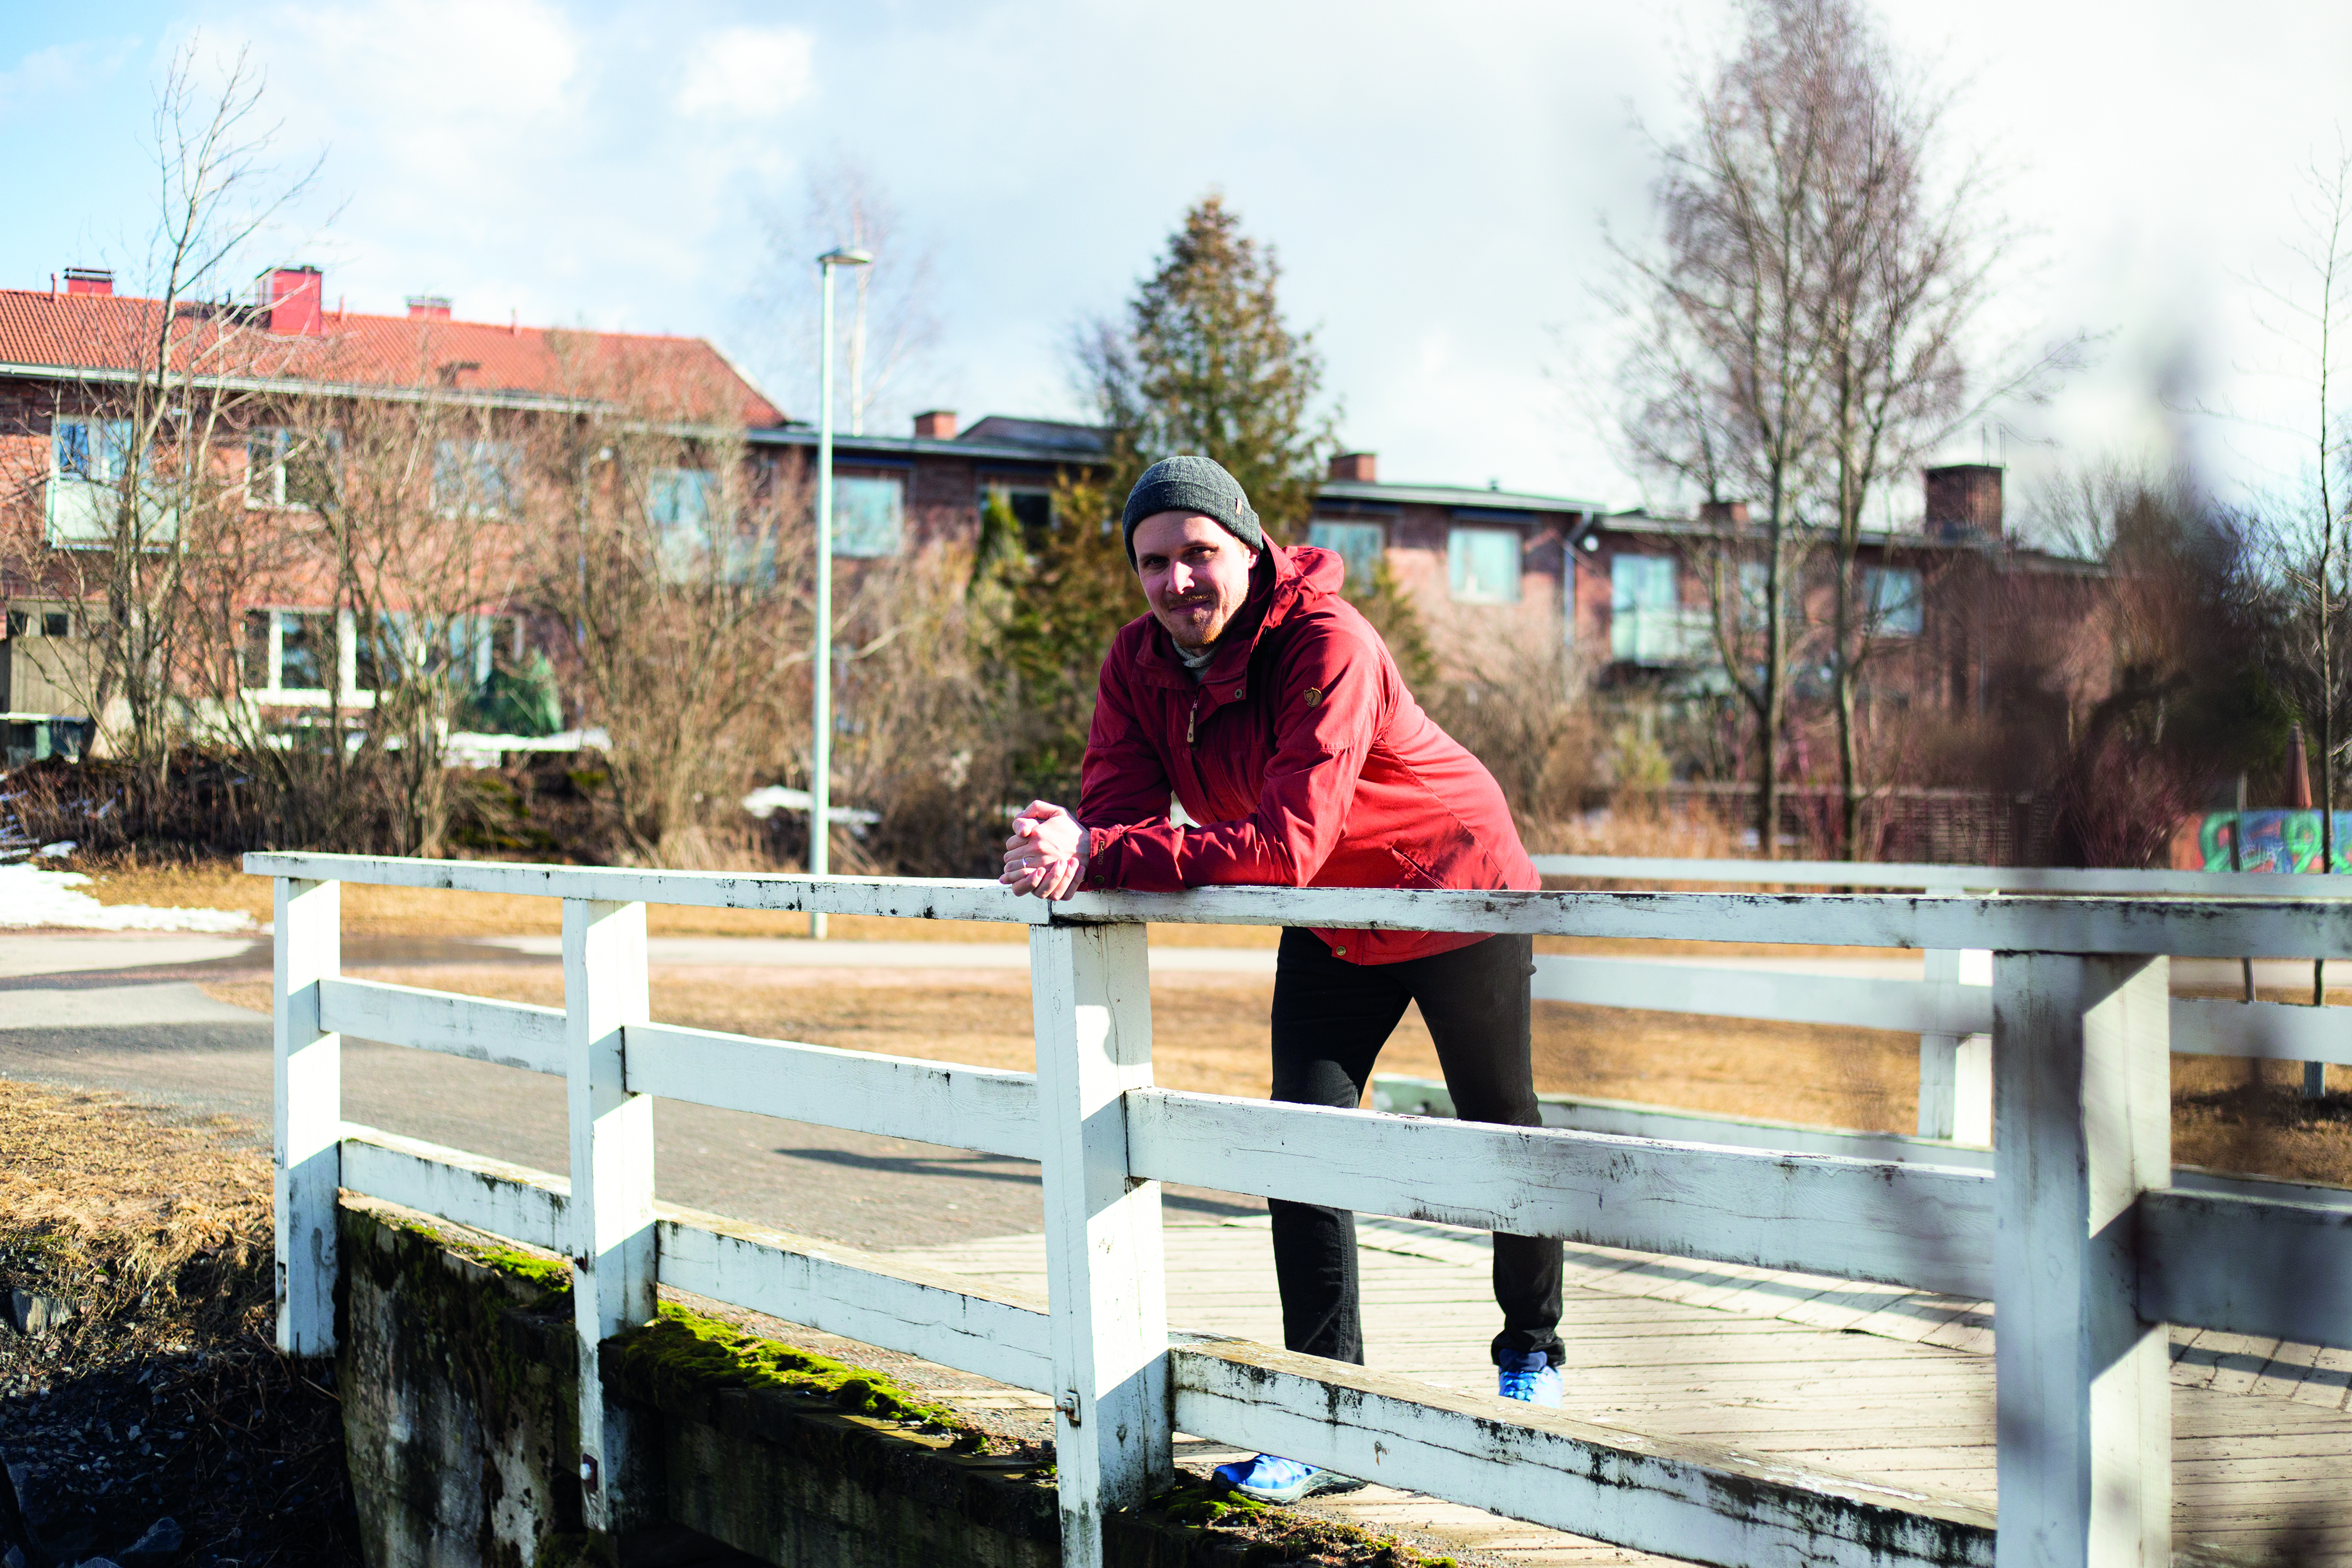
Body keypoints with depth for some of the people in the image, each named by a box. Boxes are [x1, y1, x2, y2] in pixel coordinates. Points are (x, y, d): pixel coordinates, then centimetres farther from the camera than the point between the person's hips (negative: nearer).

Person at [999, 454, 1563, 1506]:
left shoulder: (1328, 647, -36)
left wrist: (1098, 856, -50)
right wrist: (1065, 851, -45)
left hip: (1459, 897, -5)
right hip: (1331, 930, 5)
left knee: (1499, 1136, 13)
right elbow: (1116, 810, -20)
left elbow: (1287, 845, -44)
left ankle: (1531, 1353, 37)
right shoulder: (1141, 659, -14)